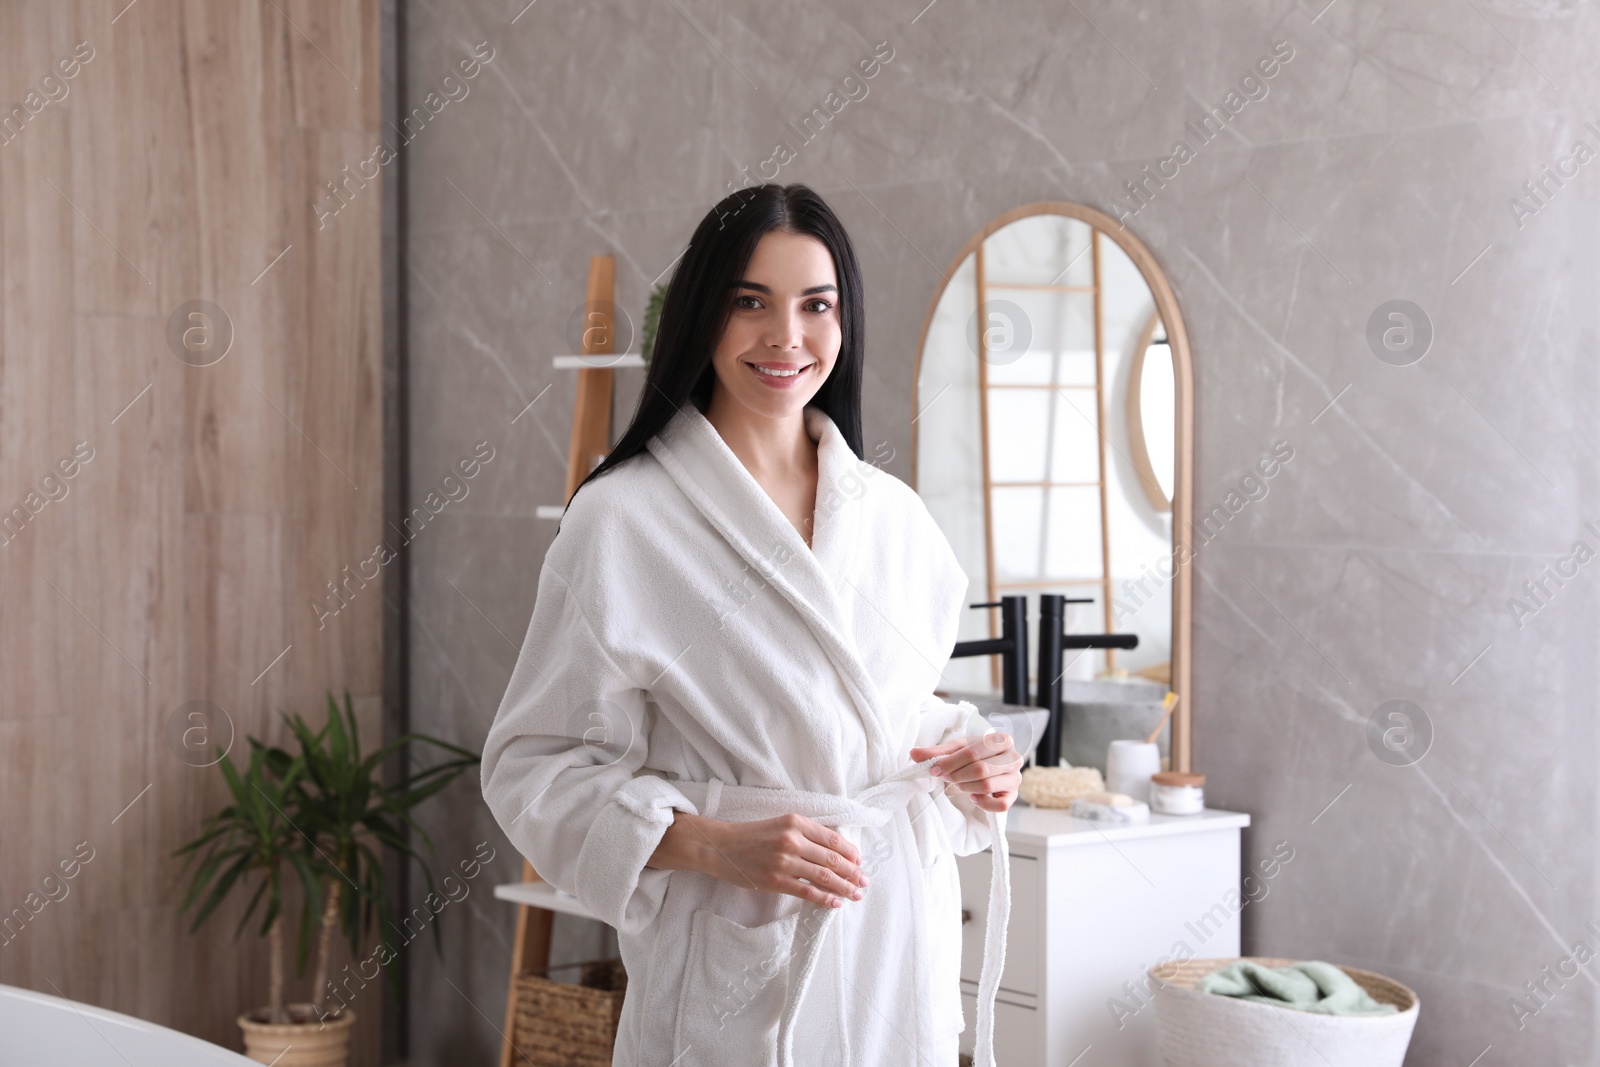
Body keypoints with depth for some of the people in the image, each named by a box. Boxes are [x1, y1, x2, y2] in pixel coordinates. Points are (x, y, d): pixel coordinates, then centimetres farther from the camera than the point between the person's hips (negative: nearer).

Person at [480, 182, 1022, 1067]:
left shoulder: (892, 515, 7)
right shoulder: (621, 520, -10)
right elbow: (533, 765, -9)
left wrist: (973, 768, -2)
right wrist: (714, 844, -21)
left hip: (902, 954, 5)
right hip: (737, 967, -5)